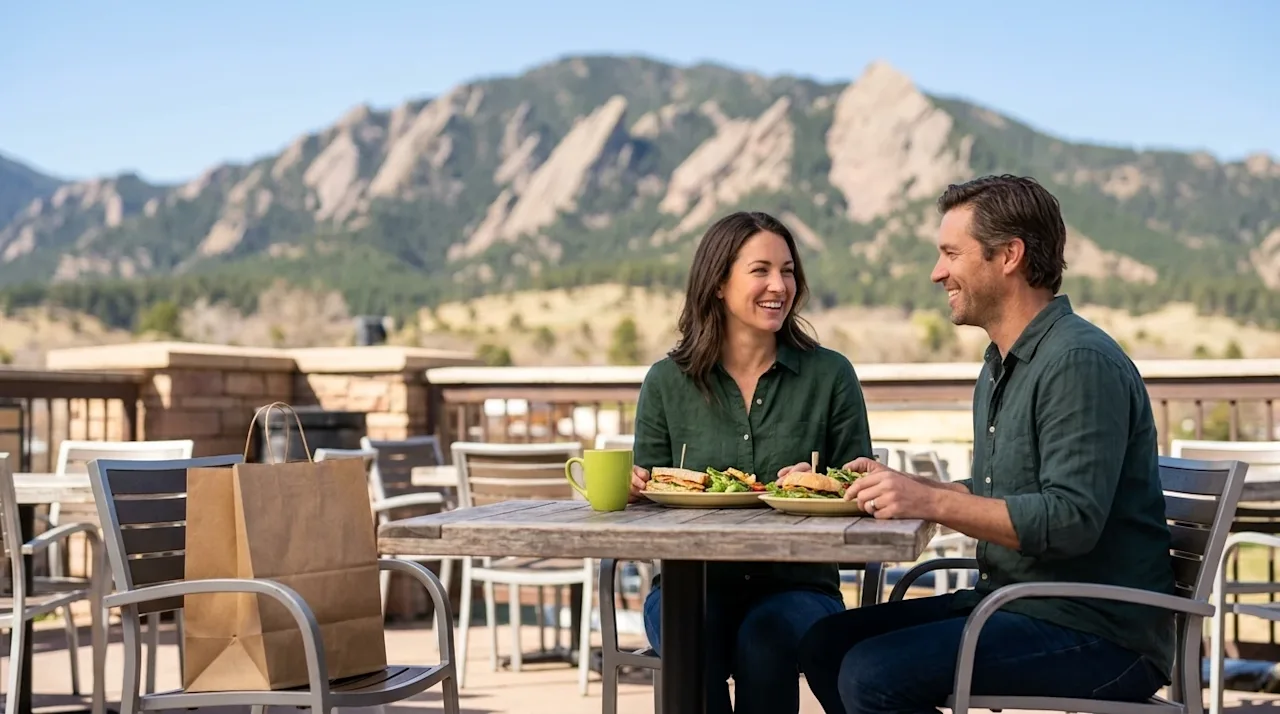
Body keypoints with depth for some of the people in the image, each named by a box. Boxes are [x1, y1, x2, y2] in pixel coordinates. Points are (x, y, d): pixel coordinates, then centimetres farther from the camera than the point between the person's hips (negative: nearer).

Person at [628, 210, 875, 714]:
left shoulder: (830, 376, 4)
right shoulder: (666, 383, 6)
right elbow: (647, 497, 9)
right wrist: (632, 487, -14)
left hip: (797, 583, 0)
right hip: (690, 581, 1)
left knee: (767, 634, -33)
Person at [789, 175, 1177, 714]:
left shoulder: (1080, 362, -17)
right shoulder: (1001, 365, 16)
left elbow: (1071, 520, -26)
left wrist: (930, 501, -25)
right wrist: (899, 486, 7)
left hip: (1097, 632, -10)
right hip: (1013, 606, 10)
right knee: (825, 644, 2)